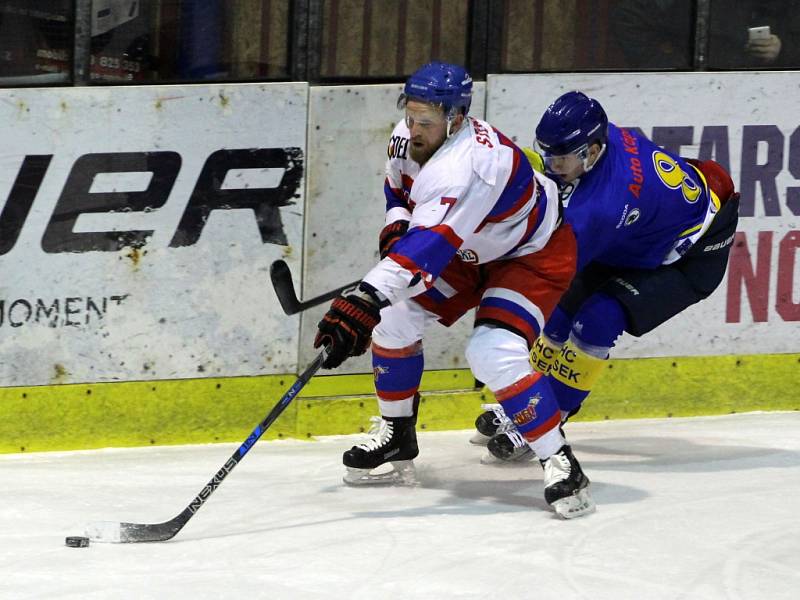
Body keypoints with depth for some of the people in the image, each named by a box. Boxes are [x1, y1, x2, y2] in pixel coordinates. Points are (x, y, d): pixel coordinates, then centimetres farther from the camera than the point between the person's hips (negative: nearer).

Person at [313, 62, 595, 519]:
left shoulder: (465, 166, -40)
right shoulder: (408, 138, -12)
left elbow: (427, 248, -49)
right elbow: (399, 189, 12)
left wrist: (365, 302, -56)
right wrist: (397, 226, -10)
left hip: (534, 256, -9)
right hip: (472, 251, 9)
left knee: (495, 354, -28)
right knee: (394, 318, 1)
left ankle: (560, 464, -18)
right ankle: (398, 440, 17)